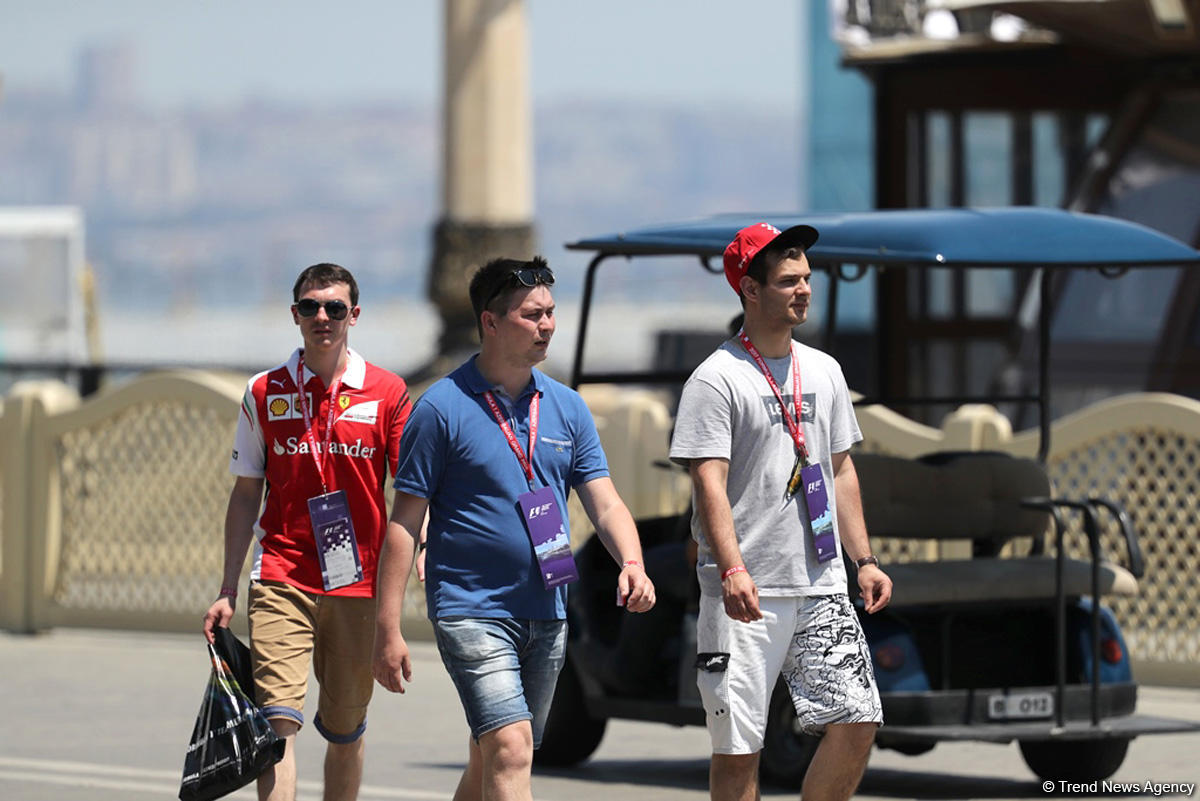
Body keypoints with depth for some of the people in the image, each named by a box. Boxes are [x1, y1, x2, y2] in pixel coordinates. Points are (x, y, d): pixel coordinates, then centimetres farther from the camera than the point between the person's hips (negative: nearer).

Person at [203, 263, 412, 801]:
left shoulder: (387, 393, 2)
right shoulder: (265, 393, 6)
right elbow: (245, 495, 11)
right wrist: (228, 590, 7)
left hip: (359, 585, 0)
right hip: (281, 578, 0)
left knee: (345, 731, 8)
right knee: (278, 719, -14)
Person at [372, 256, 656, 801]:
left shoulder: (566, 408, 10)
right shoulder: (442, 409, -6)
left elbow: (604, 502, 7)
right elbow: (404, 523, -6)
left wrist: (631, 564, -15)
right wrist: (388, 629, -10)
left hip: (546, 615, 6)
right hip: (471, 609, -6)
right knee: (509, 750, -20)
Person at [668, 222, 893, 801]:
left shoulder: (823, 371, 15)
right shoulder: (717, 379, -7)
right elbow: (709, 484, -15)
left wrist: (863, 561, 15)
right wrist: (732, 569, -27)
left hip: (821, 587, 6)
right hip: (746, 597, -6)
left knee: (858, 720, -3)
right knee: (738, 744, -3)